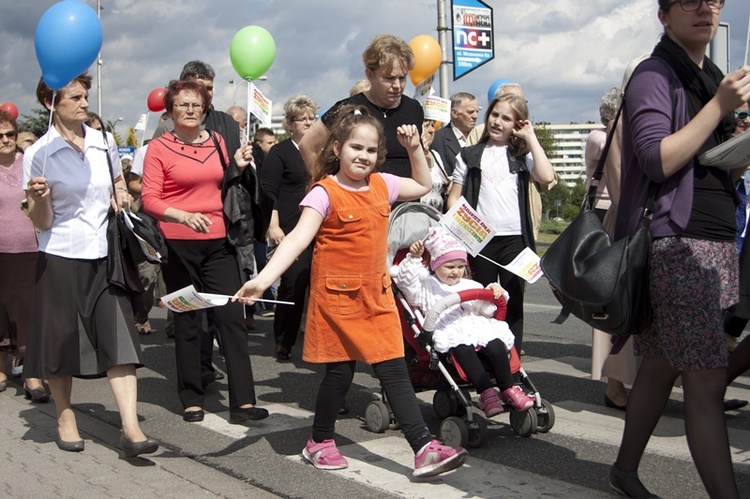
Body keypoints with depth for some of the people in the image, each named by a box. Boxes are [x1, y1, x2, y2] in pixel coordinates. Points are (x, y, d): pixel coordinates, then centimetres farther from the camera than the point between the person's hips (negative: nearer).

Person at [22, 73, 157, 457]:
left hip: (104, 256, 3)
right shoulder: (38, 154, -6)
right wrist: (38, 198, -27)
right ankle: (65, 419, 25)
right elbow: (41, 222, -6)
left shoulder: (104, 142, 6)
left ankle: (131, 428, -10)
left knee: (119, 340, -7)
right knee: (61, 342, 6)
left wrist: (121, 194, 4)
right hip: (61, 257, -3)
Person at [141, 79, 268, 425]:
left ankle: (243, 402, -3)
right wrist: (185, 216, -23)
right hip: (179, 244, -3)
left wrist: (238, 167, 2)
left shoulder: (217, 141, 11)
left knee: (232, 316, -4)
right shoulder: (159, 148, -1)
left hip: (217, 242, 3)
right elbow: (149, 200, -7)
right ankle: (192, 400, 17)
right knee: (187, 322, 5)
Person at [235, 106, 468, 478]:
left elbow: (423, 186, 26)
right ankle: (320, 441, 27)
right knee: (339, 372, 5)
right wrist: (262, 280, -35)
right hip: (336, 295, -5)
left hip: (377, 294, 5)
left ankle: (424, 448, 0)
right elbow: (297, 239, -23)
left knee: (395, 371, 2)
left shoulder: (382, 185, 6)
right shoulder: (325, 193, -13)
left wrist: (415, 149, 11)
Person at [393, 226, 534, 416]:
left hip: (477, 329, 4)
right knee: (462, 349, -37)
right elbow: (407, 281, 4)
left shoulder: (470, 286, 31)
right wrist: (414, 258, -7)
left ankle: (508, 388, -23)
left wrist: (494, 293, 3)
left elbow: (486, 310, 22)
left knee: (496, 345, -27)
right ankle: (486, 392, -40)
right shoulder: (427, 285, 21)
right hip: (449, 334, -4)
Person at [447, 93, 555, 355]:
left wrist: (530, 137, -3)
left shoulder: (522, 155, 10)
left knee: (513, 301, 2)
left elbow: (546, 177, -10)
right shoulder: (469, 155, 11)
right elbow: (454, 196, 10)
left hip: (515, 238, 0)